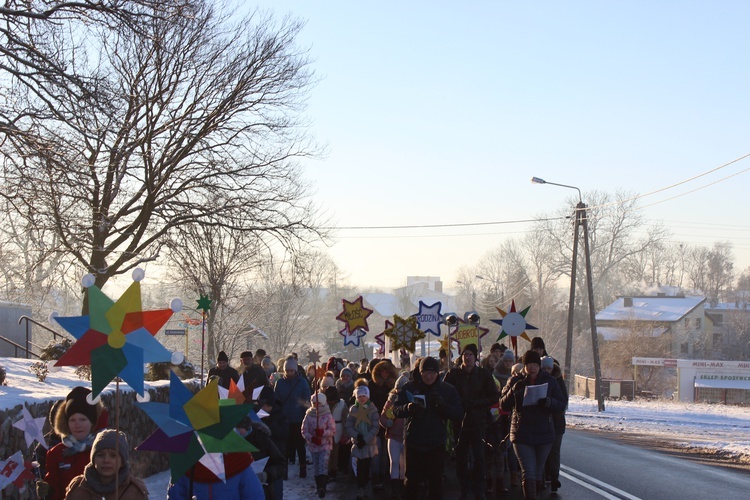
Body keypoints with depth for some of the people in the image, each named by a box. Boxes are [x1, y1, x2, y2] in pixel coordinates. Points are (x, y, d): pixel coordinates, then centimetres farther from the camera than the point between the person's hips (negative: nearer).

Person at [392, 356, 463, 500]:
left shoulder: (447, 389, 1)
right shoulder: (408, 388, 0)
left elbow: (458, 413, -5)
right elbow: (396, 410, -3)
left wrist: (443, 405, -23)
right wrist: (408, 408, -25)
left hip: (436, 444, 0)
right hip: (413, 443, 0)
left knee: (435, 481, 9)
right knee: (411, 480, 9)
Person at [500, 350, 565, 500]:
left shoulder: (549, 382, 3)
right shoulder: (517, 382, 2)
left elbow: (561, 404, -1)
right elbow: (503, 406, -2)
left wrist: (549, 402, -22)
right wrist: (512, 391, -20)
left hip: (544, 433, 2)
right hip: (522, 434, -1)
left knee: (537, 472, 12)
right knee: (528, 473, -11)